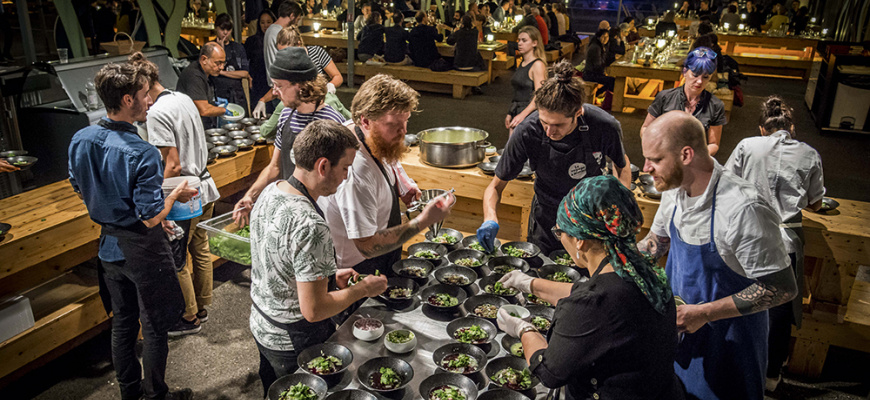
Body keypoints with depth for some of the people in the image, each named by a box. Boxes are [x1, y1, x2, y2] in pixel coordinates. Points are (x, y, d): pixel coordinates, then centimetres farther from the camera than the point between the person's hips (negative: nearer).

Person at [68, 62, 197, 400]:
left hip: (109, 244, 7)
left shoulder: (80, 140, -5)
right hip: (142, 250, -7)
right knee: (155, 327, 11)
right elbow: (151, 217, -24)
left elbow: (80, 190, 11)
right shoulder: (142, 154, -28)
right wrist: (176, 194, -7)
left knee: (122, 322, 22)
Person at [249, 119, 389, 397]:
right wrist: (363, 289, -16)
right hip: (294, 345, -8)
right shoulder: (310, 226, -34)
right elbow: (313, 310, -30)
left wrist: (328, 276, 7)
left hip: (262, 329, 8)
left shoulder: (270, 192, -5)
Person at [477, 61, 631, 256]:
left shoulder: (605, 126, -25)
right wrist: (490, 217, -36)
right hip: (547, 221, 0)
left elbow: (622, 168, -3)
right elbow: (496, 185, -16)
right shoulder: (526, 133, -27)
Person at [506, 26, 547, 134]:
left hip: (529, 114, -8)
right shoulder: (522, 64, 15)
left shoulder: (538, 65, -11)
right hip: (516, 113, 8)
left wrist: (522, 115, -27)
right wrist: (510, 114, 16)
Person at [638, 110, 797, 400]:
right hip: (678, 323, 6)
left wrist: (704, 313, -26)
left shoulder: (744, 209, -31)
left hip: (726, 341, -6)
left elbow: (782, 288, -25)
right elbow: (657, 241, 11)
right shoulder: (674, 189, -7)